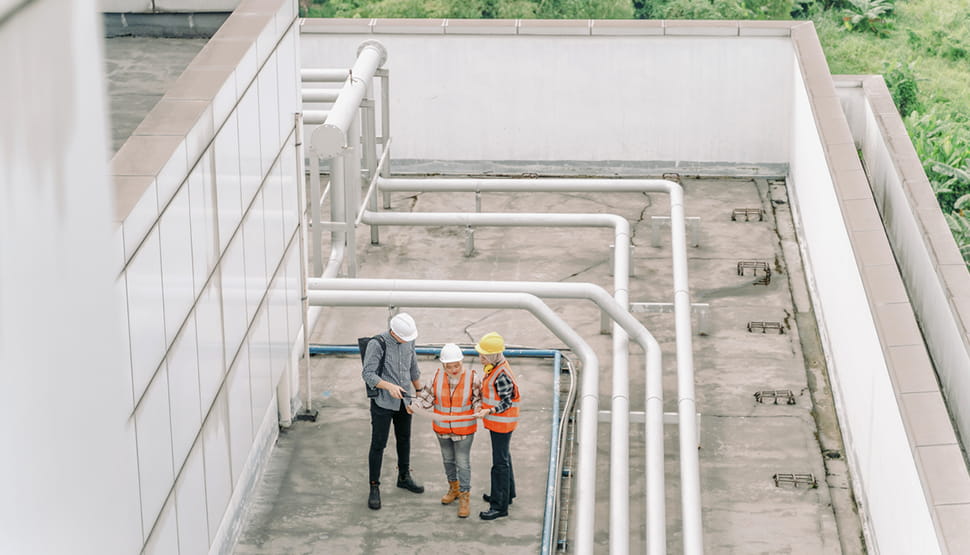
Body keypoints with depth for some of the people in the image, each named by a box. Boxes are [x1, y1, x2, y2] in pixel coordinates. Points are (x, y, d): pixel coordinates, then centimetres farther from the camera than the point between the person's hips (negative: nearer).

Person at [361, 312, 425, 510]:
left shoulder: (409, 342, -1)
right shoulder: (377, 344, -19)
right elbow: (368, 374, -21)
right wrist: (389, 386, -34)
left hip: (404, 400, 6)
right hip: (382, 403, -6)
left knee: (404, 440, 20)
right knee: (378, 445, -2)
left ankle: (404, 477, 38)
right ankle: (374, 488, 6)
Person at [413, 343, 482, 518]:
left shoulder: (472, 378, -15)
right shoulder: (438, 376, -7)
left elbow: (479, 399, -6)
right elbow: (429, 397, 0)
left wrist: (479, 410, -25)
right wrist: (416, 405, -16)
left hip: (464, 430, -4)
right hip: (442, 428, 4)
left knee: (463, 463, 1)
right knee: (448, 459, 19)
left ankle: (464, 497, 12)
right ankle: (454, 488, 39)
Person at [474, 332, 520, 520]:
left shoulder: (502, 376, -27)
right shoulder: (493, 367, 3)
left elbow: (507, 402, -22)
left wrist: (489, 411, -31)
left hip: (502, 423, -10)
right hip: (496, 422, 10)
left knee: (500, 463, -3)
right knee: (503, 456, 23)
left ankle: (500, 506, 3)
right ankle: (506, 494, 39)